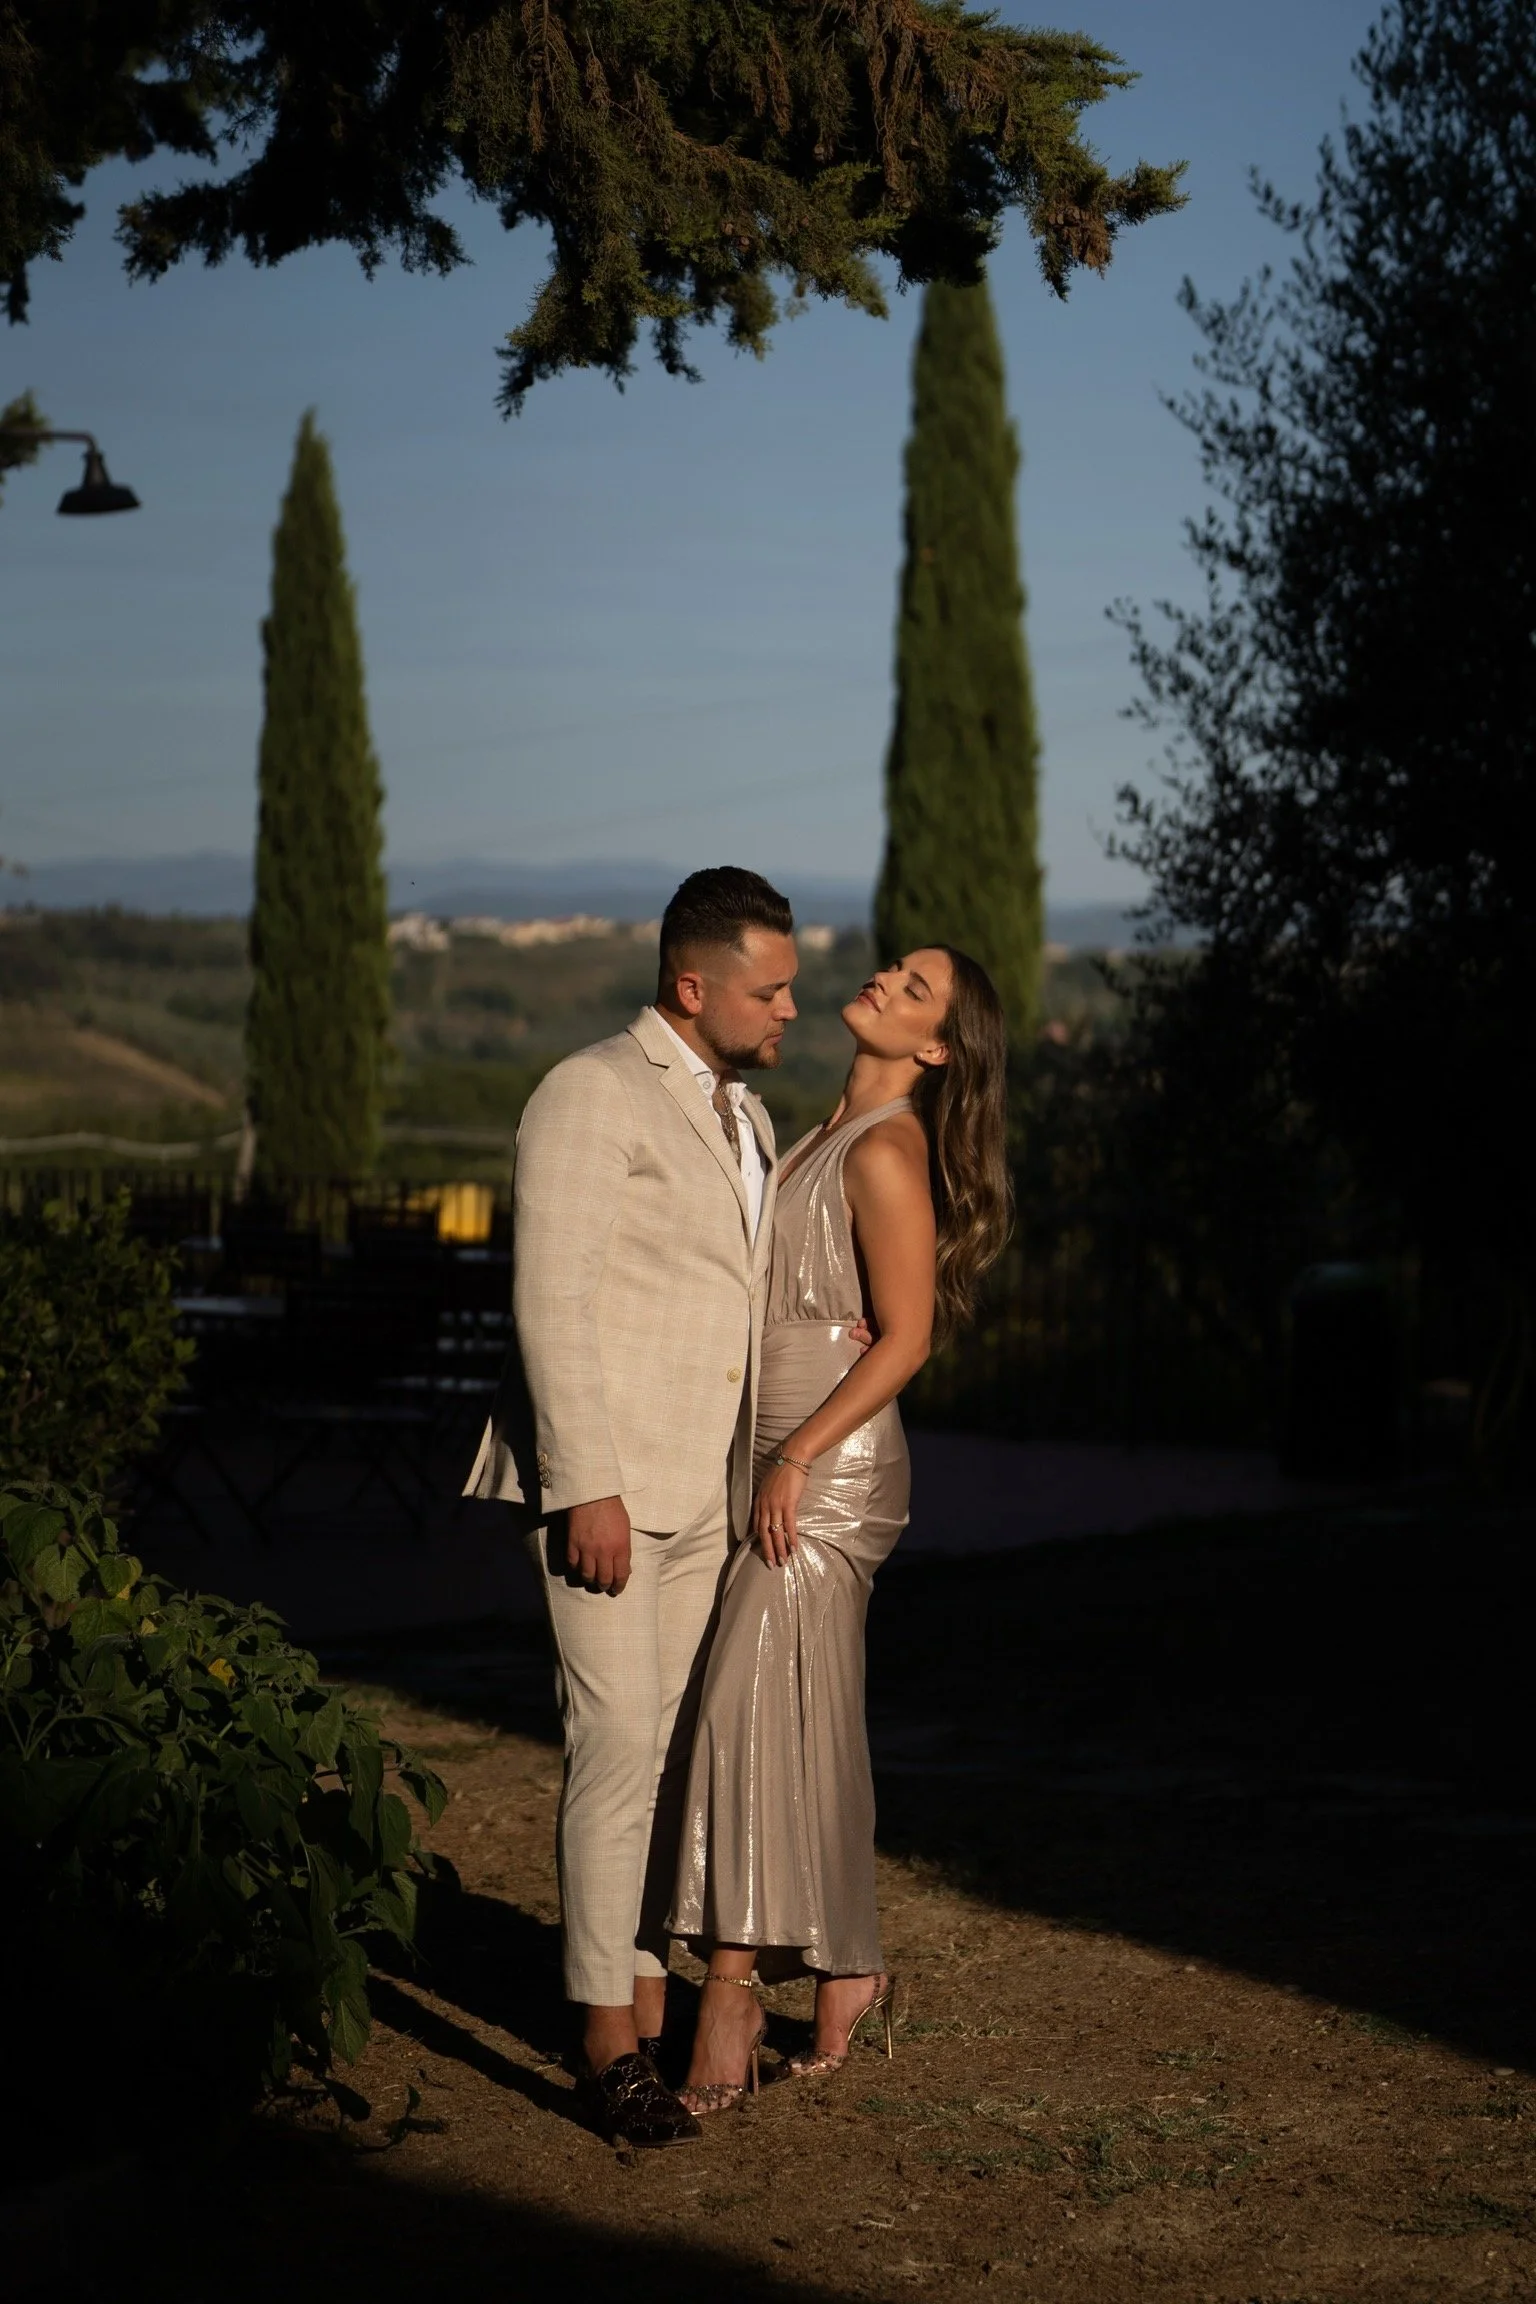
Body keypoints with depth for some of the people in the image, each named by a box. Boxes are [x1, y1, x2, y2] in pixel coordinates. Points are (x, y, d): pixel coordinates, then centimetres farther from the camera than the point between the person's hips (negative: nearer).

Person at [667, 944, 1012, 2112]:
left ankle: (731, 1992, -12)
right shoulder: (833, 1134, 15)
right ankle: (850, 1971, 20)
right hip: (784, 1461, 9)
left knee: (751, 1710, -12)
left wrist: (795, 1459, -19)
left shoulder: (886, 1153, -13)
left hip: (831, 1468, -9)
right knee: (810, 1730, 11)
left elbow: (906, 1336, -17)